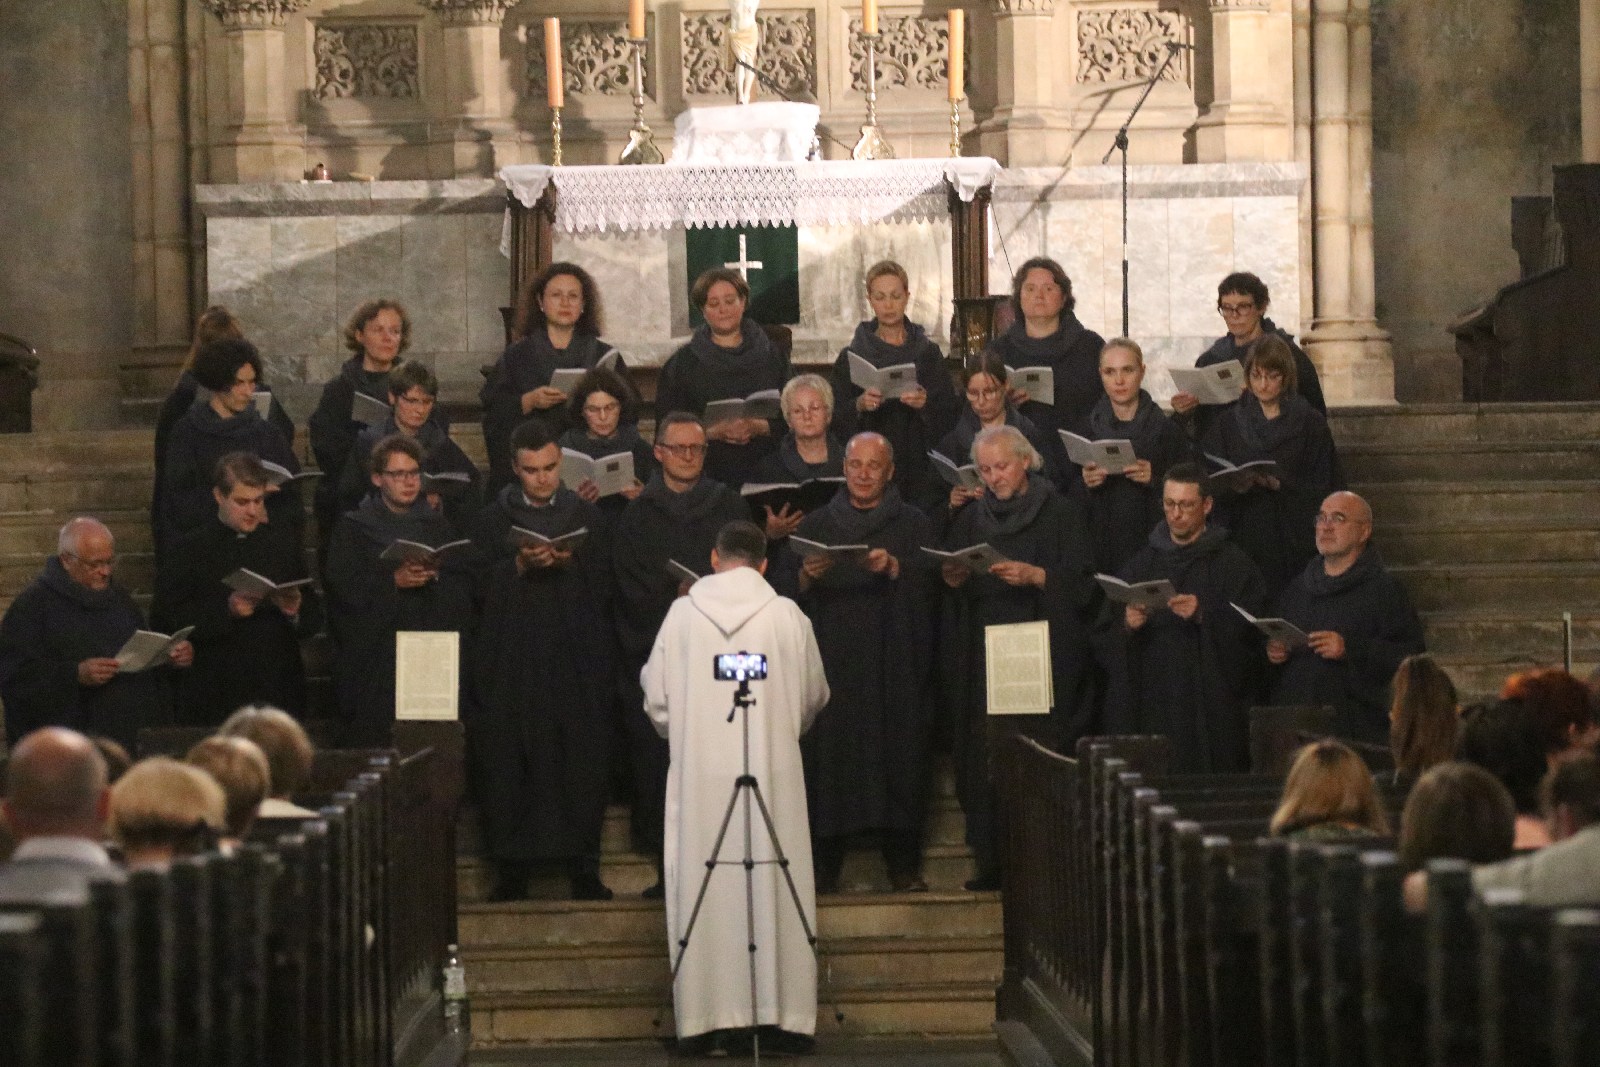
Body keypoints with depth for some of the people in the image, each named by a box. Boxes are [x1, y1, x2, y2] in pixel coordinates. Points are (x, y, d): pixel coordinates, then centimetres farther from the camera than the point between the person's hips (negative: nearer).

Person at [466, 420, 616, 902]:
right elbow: (483, 588, 0)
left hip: (577, 659, 0)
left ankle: (584, 872, 1)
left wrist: (571, 563, -12)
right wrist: (520, 565, -16)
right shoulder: (493, 520, 11)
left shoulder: (587, 517, 13)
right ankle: (512, 874, 2)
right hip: (512, 661, 0)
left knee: (582, 763, -4)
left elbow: (603, 587, 5)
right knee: (509, 764, -4)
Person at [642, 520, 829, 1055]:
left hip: (699, 774, 0)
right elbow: (814, 696, 11)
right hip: (773, 772, 0)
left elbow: (655, 695, 5)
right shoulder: (786, 616, -1)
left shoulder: (682, 614, -1)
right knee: (775, 888, 4)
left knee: (703, 888, 4)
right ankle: (785, 1014, 3)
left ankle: (704, 1013, 3)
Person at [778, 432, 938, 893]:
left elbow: (933, 583, -3)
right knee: (828, 761, -7)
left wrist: (894, 567, -19)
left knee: (899, 759, -6)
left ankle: (903, 864, -1)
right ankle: (822, 867, -4)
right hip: (831, 661, 1)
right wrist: (806, 575, -14)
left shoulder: (913, 525, 12)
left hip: (895, 663, -1)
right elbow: (785, 591, 7)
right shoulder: (816, 525, 16)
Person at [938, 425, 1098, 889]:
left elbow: (1084, 586, -3)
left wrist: (1035, 576, -17)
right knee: (985, 762, -4)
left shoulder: (1060, 514, 4)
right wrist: (954, 580, -5)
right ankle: (993, 861, -1)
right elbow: (951, 592, 17)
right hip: (983, 656, 4)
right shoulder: (970, 520, 16)